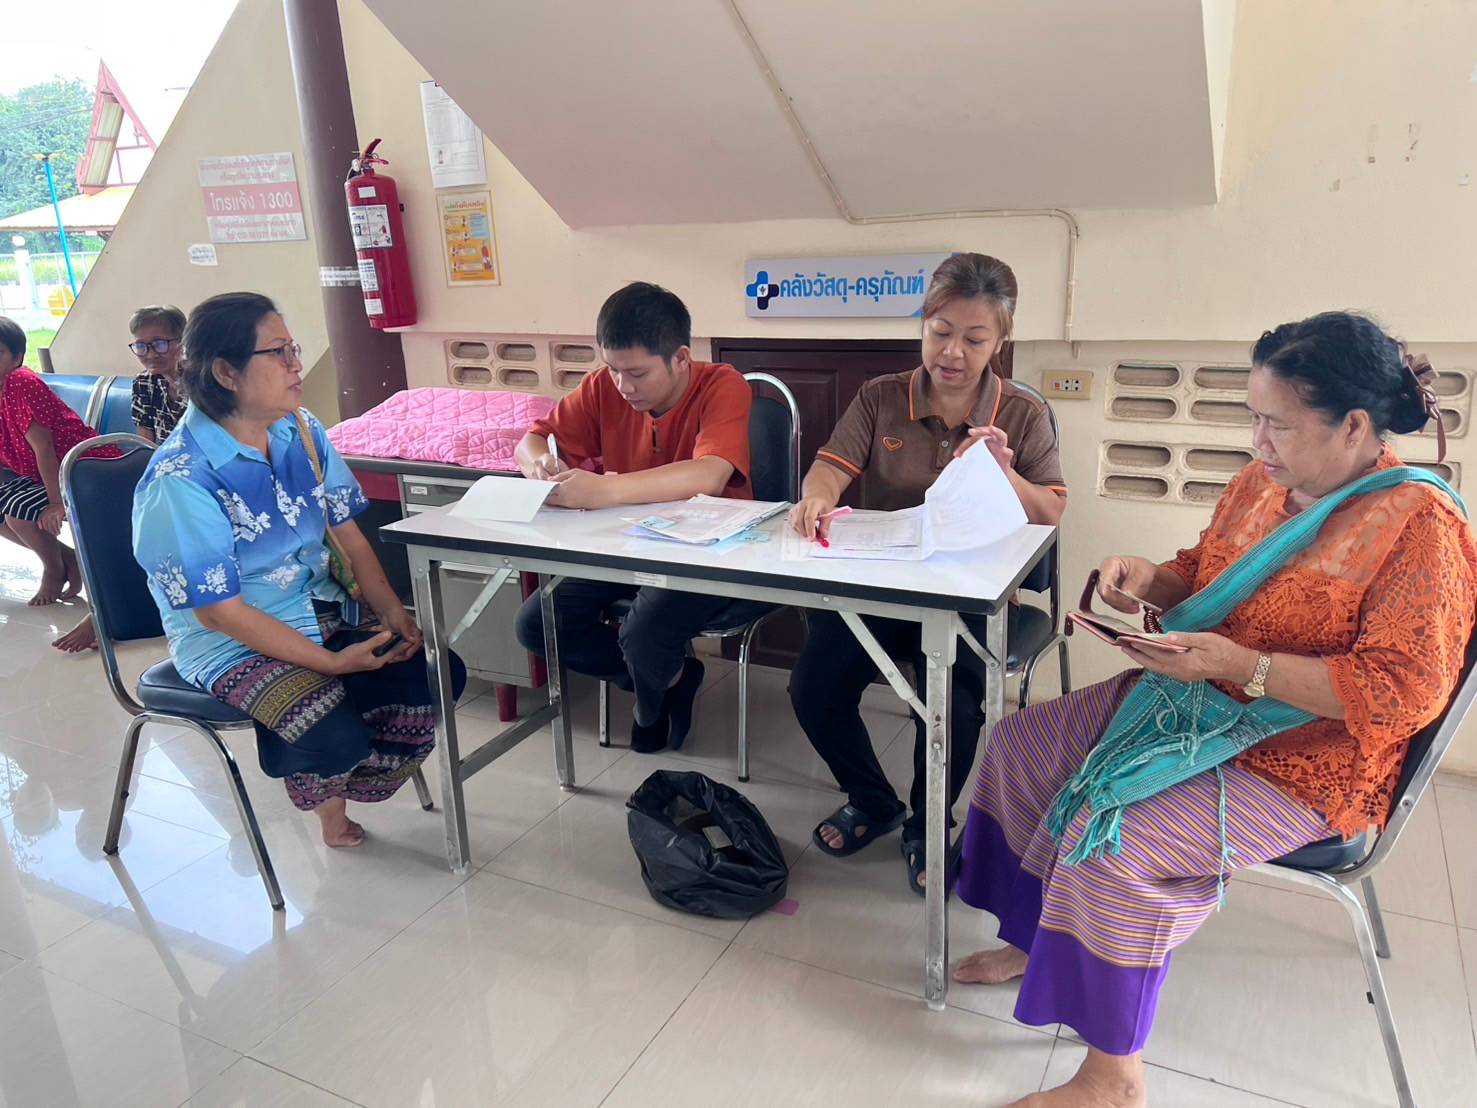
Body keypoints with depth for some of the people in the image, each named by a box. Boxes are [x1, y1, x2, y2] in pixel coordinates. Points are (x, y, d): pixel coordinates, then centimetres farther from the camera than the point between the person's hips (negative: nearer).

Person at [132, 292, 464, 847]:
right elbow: (219, 611, -20)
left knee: (439, 673, -10)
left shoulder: (301, 431, -1)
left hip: (322, 610, 7)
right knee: (336, 740, -27)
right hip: (231, 641, -6)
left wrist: (393, 611, -12)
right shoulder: (181, 479, -21)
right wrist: (331, 662, -22)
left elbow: (346, 533, 3)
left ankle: (332, 790, 13)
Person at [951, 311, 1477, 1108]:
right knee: (1021, 744, 5)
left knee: (1113, 840, -26)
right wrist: (1149, 579, -7)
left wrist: (1242, 666, -29)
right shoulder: (1263, 482, 2)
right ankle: (1034, 941, 22)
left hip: (1297, 766, -8)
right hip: (1190, 706, 9)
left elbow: (1405, 690, -23)